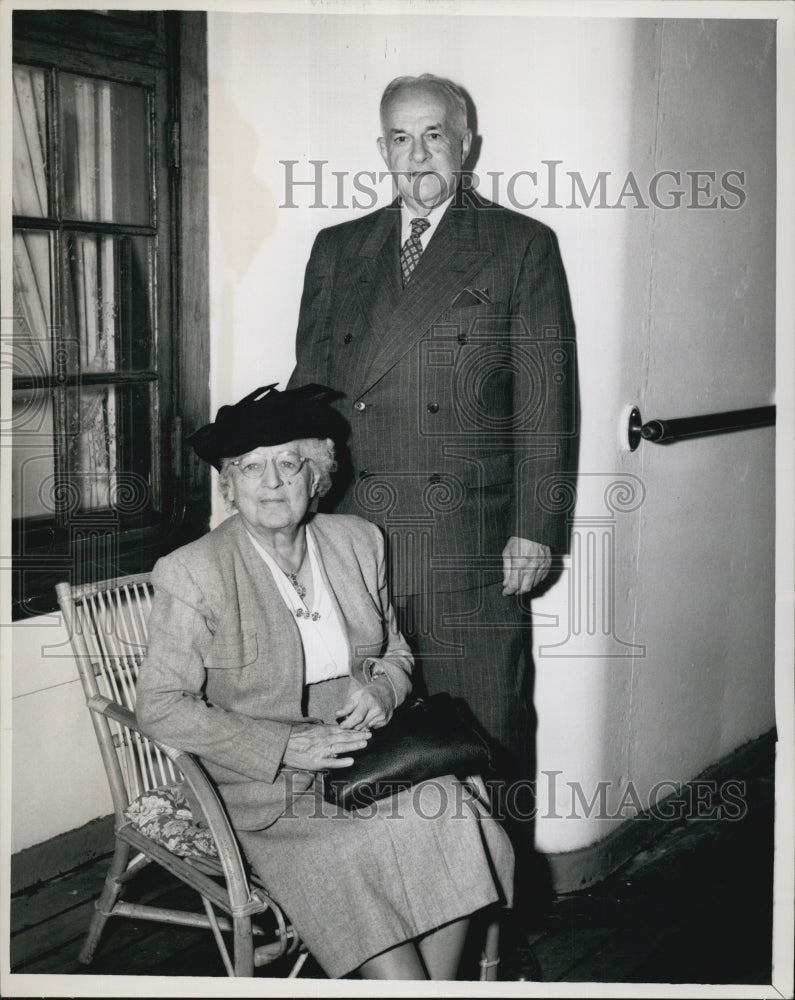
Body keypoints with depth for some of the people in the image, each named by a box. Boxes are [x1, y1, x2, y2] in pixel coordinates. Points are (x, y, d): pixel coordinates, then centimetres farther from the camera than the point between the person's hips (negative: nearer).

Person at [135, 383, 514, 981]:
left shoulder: (358, 541, 7)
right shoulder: (193, 575, -8)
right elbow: (160, 706, -12)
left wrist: (383, 689, -6)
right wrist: (286, 746, -18)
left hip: (367, 753, 5)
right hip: (265, 785, -4)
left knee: (455, 822, -20)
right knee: (364, 857, -28)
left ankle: (442, 982, -3)